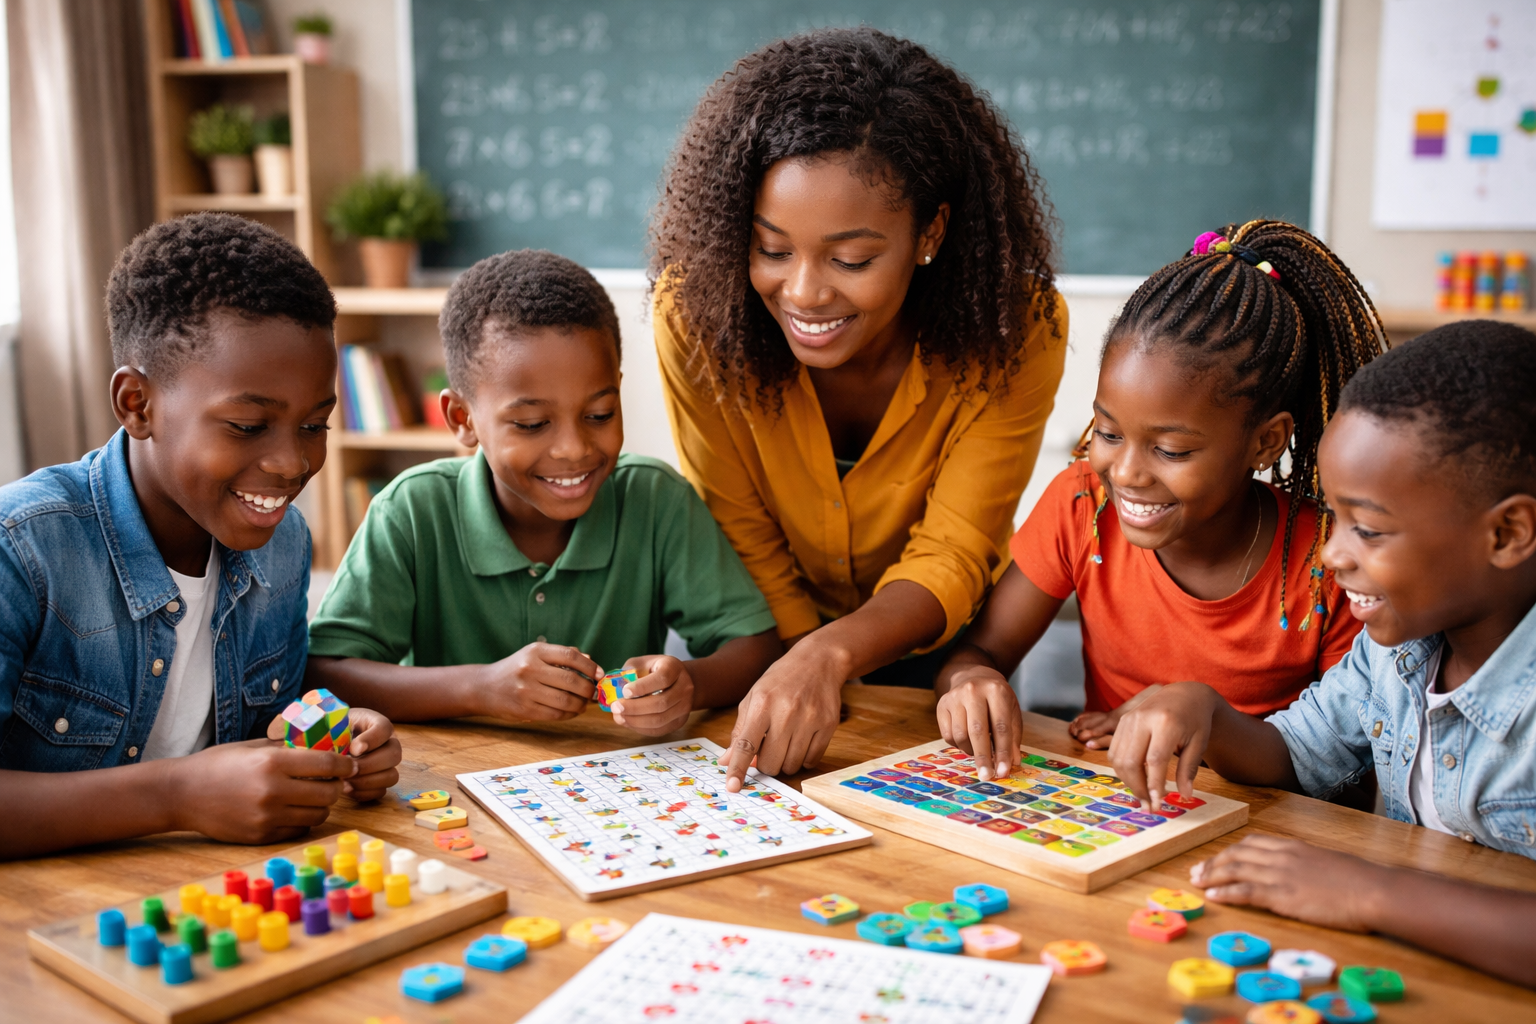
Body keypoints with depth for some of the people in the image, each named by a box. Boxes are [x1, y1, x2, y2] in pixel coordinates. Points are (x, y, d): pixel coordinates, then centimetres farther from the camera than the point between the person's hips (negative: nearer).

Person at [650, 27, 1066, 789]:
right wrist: (798, 689, -21)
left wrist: (830, 656, -40)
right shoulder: (694, 310, -23)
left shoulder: (1017, 328, -24)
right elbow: (742, 542, -13)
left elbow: (950, 558, -22)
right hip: (773, 641, 0)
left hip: (930, 647, 1)